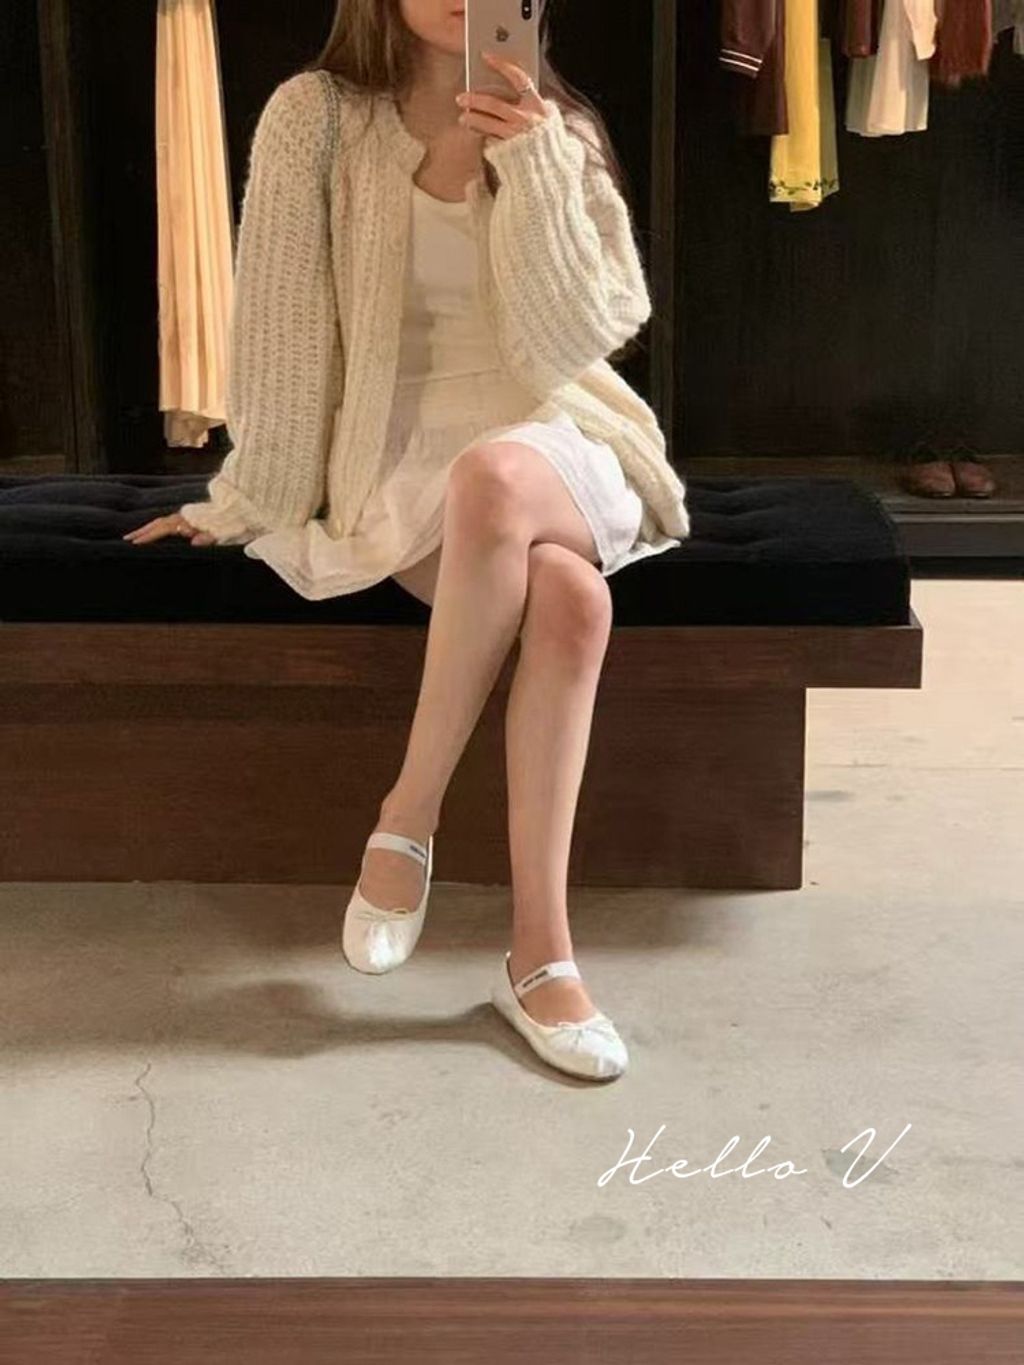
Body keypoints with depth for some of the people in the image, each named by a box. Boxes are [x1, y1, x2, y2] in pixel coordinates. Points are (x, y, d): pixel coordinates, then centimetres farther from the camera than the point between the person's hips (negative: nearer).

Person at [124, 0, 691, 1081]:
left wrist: (534, 171, -16)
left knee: (494, 478, -37)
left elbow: (578, 339, -6)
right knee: (569, 597, -34)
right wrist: (250, 502, 2)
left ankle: (410, 812, -23)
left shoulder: (562, 132, 5)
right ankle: (540, 949, -23)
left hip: (551, 449, 2)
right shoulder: (315, 117, -1)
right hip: (401, 459, -2)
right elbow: (281, 324, 0)